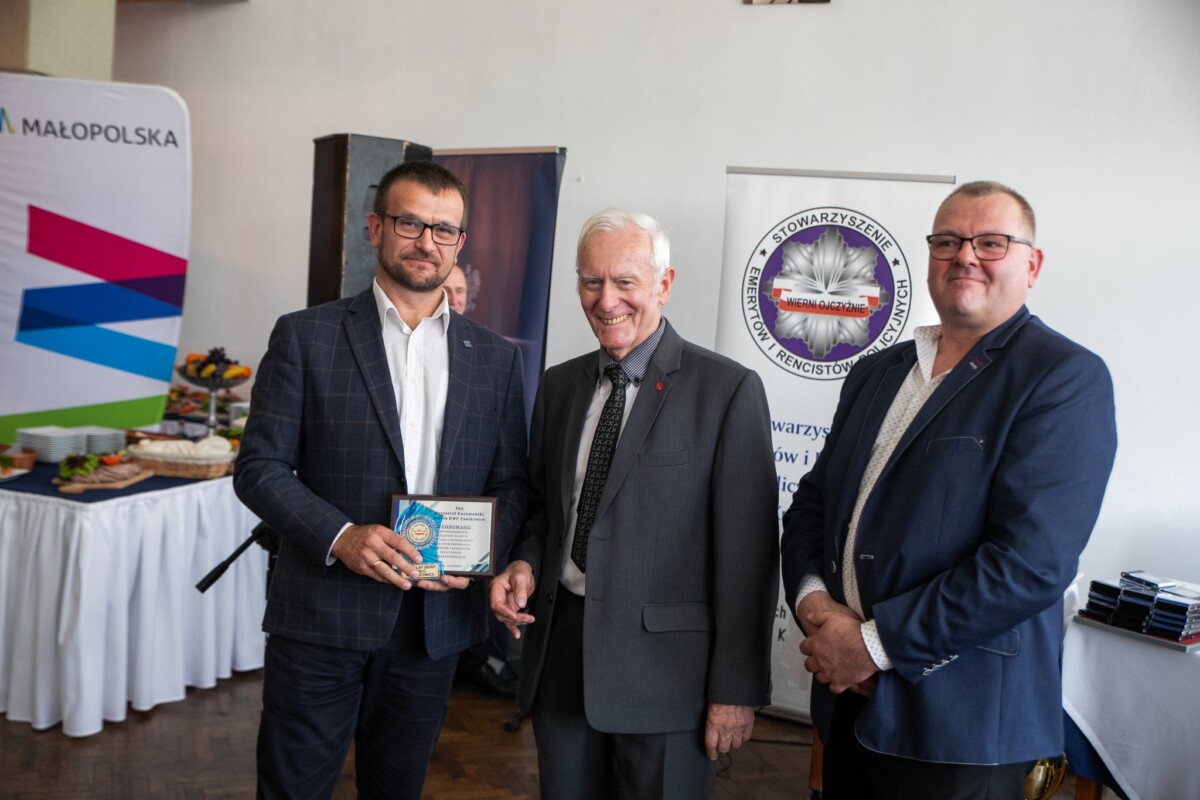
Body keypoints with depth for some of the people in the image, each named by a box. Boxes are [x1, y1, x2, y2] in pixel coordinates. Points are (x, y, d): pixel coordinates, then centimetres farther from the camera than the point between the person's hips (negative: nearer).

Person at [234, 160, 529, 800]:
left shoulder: (495, 358, 8)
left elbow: (511, 483, 9)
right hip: (322, 615, -2)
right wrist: (339, 535, -20)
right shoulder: (306, 337, -1)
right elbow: (259, 466, -4)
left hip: (436, 619, 3)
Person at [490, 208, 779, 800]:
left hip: (666, 663, -5)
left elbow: (747, 553, -10)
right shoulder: (558, 386, 9)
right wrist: (524, 564, -3)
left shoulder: (728, 390, -9)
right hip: (559, 652, 5)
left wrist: (737, 689, -10)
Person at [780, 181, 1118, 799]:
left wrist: (876, 643, -18)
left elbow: (1032, 561, -21)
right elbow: (812, 501, 11)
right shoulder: (874, 374, 11)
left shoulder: (1067, 378, -11)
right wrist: (813, 601, -8)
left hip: (962, 723, -6)